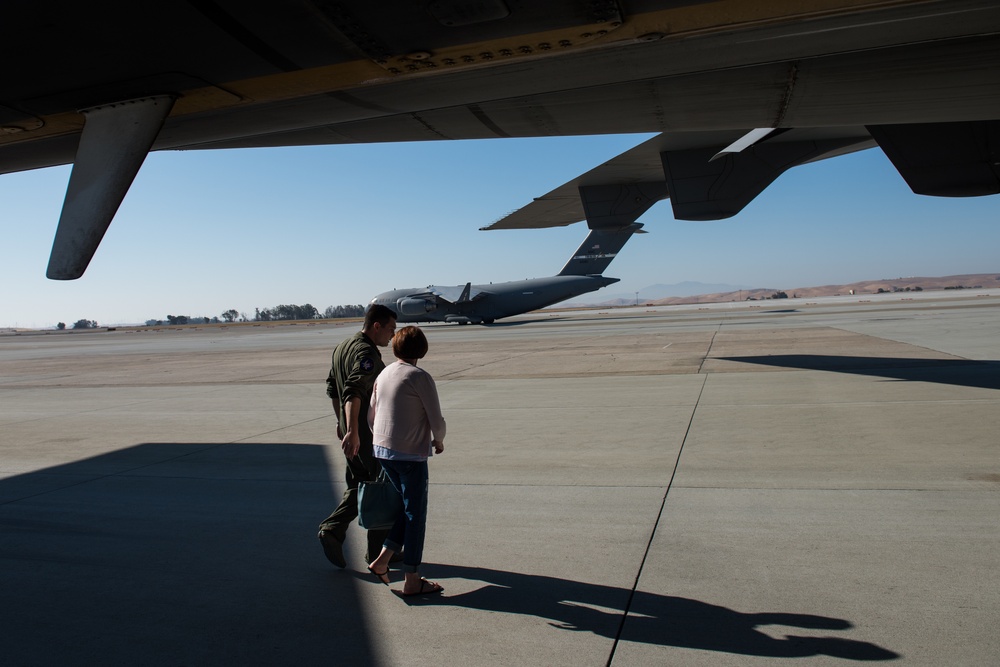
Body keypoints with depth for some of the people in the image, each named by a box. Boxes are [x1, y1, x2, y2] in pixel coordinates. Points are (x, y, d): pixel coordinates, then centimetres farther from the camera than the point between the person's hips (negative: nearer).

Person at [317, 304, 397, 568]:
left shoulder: (341, 347, 12)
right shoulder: (367, 353, -19)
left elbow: (332, 388, 20)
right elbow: (354, 392, -33)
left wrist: (341, 421, 28)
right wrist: (352, 432, -40)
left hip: (352, 429, 9)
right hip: (369, 433, -9)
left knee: (359, 485, 19)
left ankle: (331, 529, 5)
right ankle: (379, 551, 13)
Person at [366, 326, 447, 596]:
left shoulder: (383, 374, 8)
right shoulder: (420, 378, -13)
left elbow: (371, 415, 14)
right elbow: (436, 421, -12)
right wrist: (438, 442, 8)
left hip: (382, 451, 7)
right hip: (411, 454, -7)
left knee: (408, 508, 21)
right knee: (415, 515, 4)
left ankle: (382, 560, 17)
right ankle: (411, 580, 11)